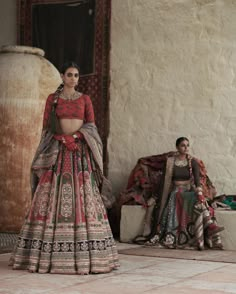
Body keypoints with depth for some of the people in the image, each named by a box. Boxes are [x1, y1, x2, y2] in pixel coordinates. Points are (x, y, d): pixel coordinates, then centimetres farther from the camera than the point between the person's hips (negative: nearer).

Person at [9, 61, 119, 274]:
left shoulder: (85, 100, 10)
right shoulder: (52, 99, 8)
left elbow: (91, 126, 7)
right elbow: (46, 127, 4)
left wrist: (78, 136, -9)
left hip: (80, 151, 1)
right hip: (57, 152, 0)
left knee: (83, 198, -5)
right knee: (53, 198, -5)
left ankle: (85, 254, -2)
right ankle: (48, 255, -1)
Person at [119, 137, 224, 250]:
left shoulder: (193, 162, 6)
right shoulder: (169, 161, 6)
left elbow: (197, 179, -7)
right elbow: (163, 180, 5)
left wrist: (199, 192, -27)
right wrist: (155, 197, -2)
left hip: (190, 191, 1)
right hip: (175, 192, 0)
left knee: (199, 202, -34)